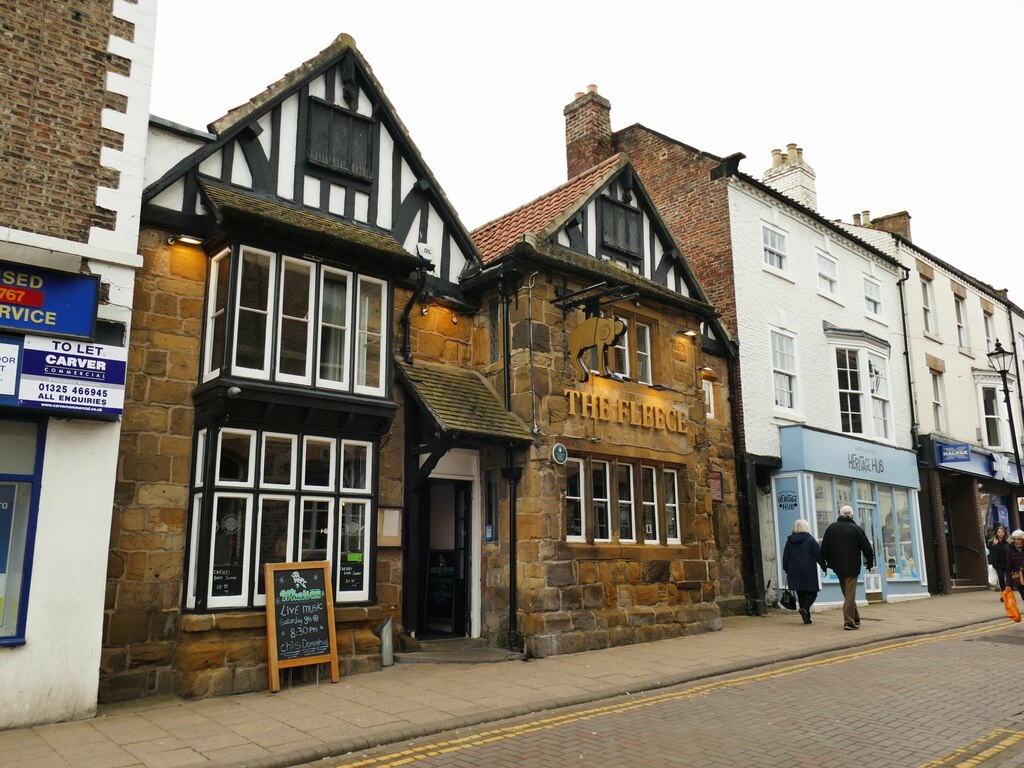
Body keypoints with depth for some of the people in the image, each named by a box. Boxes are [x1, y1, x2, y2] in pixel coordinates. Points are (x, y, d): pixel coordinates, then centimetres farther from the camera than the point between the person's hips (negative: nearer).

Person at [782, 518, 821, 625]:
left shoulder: (789, 541, 5)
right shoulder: (810, 539, -7)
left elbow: (785, 557, 9)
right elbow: (819, 554, -7)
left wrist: (787, 570, 17)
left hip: (794, 572, 4)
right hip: (809, 571, -4)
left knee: (801, 593, 10)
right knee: (812, 592, 4)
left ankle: (806, 617, 11)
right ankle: (805, 608, -20)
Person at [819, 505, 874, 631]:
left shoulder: (831, 528, 5)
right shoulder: (855, 528, -8)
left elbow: (824, 548, 7)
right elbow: (866, 547, -5)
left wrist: (824, 564, 16)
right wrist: (870, 562, 10)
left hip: (838, 567, 4)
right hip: (852, 567, -4)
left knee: (847, 593, 16)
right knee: (850, 594, -3)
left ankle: (855, 618, 22)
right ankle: (849, 621, -7)